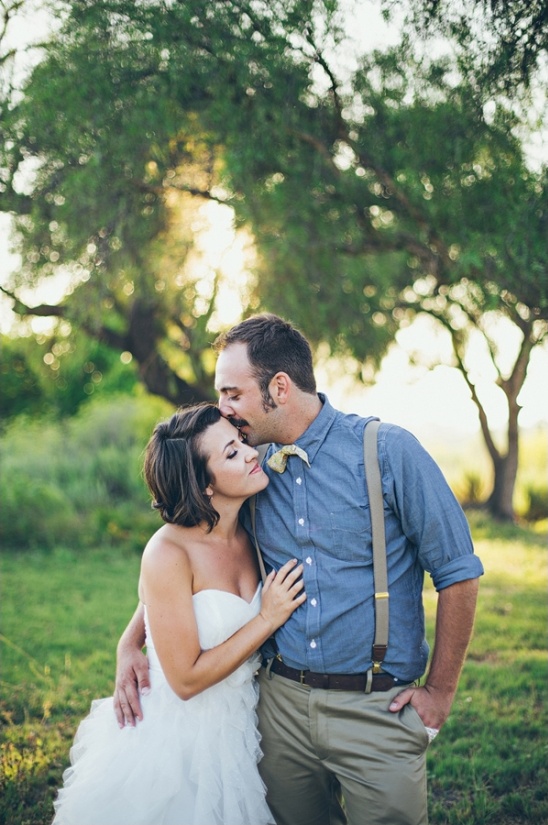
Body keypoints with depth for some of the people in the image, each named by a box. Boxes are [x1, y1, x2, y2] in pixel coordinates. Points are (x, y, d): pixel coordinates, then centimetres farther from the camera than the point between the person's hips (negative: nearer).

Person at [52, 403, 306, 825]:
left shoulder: (247, 536, -3)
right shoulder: (169, 553, -22)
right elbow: (186, 679, -21)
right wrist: (268, 619, -18)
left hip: (235, 734, 6)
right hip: (176, 740, -6)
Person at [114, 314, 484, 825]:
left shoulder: (389, 452, -10)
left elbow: (457, 573, -5)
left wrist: (440, 692, -4)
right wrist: (130, 642, 0)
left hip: (377, 707, -3)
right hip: (281, 702, 4)